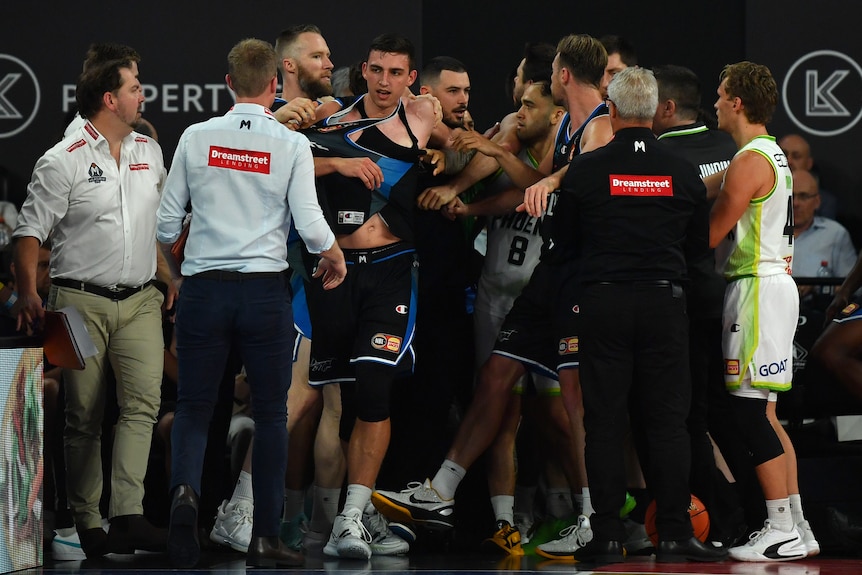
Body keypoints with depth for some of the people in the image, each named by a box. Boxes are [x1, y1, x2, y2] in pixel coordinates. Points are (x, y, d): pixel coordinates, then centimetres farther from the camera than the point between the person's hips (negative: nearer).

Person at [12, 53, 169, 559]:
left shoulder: (150, 152, 13)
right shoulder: (64, 161, -5)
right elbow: (31, 230, -6)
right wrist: (28, 291, -15)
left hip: (140, 300, 4)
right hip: (82, 301, -4)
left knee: (143, 402, -13)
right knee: (84, 417, 1)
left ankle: (129, 514, -19)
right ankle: (88, 523, 6)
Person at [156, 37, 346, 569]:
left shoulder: (196, 138, 2)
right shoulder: (292, 145, -3)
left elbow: (168, 223, 5)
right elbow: (311, 226, -6)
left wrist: (174, 266, 25)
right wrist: (335, 260, 15)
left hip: (204, 287, 1)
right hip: (265, 290, -1)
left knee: (194, 406, 8)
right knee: (271, 414, 9)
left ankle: (185, 489, -22)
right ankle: (266, 538, 7)